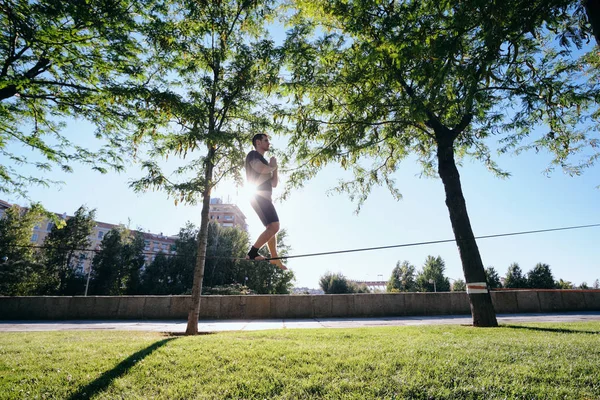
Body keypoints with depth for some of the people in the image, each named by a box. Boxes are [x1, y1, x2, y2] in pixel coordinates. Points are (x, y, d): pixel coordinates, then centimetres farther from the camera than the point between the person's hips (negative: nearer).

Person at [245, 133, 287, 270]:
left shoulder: (263, 161, 28)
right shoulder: (253, 154, 1)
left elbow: (274, 183, 23)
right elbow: (261, 169, -21)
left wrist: (274, 167, 12)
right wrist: (272, 166, -1)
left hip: (265, 198, 10)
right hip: (259, 196, -10)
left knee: (272, 228, 11)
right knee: (274, 226, -18)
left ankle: (274, 258, 16)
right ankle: (252, 253, -17)